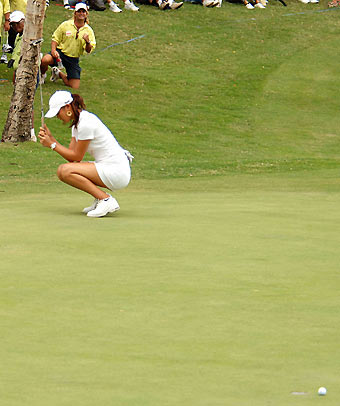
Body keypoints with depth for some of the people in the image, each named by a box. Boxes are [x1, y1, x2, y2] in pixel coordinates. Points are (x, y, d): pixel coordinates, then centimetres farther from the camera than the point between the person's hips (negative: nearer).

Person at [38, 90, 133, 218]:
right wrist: (50, 138, 1)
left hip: (117, 172, -10)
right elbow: (71, 158, 8)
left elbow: (77, 157, -12)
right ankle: (101, 198, 9)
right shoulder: (77, 122, 13)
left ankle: (106, 200, -15)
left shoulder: (85, 124, -17)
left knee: (64, 171, -19)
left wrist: (52, 145, -7)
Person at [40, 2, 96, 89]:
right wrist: (53, 50, -16)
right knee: (45, 60, -36)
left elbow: (88, 50, -4)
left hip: (73, 59, 2)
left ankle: (59, 74, 29)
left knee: (75, 87, -2)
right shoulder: (65, 25, -2)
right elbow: (55, 39, 4)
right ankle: (42, 75, 2)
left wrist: (88, 42, -26)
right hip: (61, 53, -2)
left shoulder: (88, 30, 1)